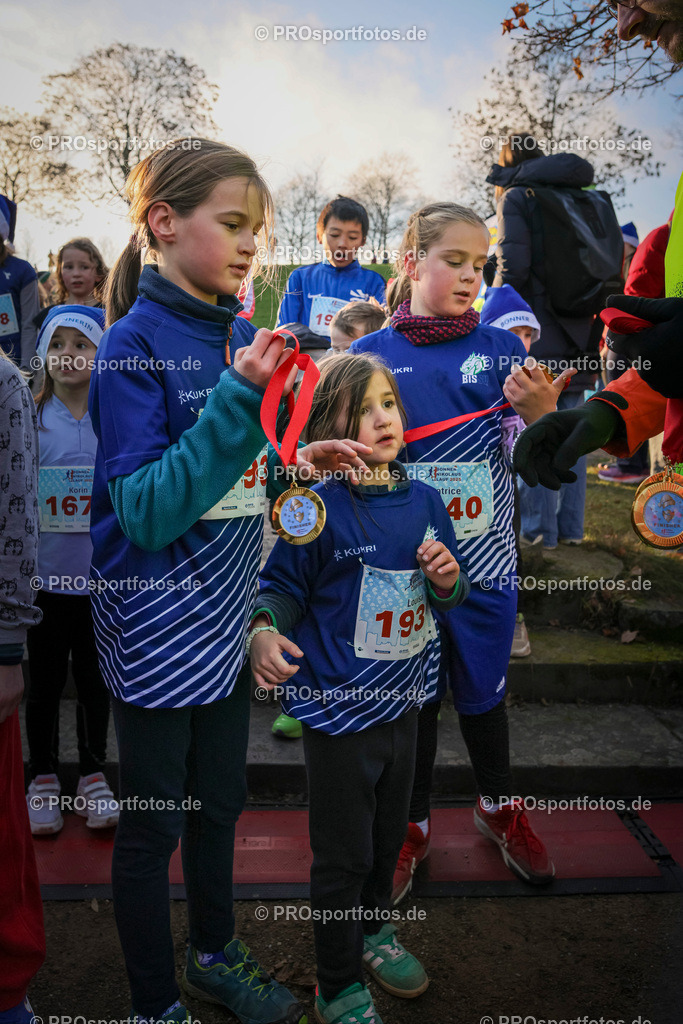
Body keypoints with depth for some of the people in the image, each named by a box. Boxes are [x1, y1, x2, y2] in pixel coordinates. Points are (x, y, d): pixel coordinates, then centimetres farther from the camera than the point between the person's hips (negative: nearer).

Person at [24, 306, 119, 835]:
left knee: (96, 678, 13)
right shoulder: (29, 419, -1)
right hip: (46, 573, 0)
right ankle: (43, 779, 31)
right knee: (45, 681, 12)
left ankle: (93, 776, 31)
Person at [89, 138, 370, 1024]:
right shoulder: (134, 344, -16)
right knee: (154, 821, 12)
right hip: (157, 628, -6)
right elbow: (146, 511, -24)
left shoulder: (239, 334, 3)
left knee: (219, 802, 22)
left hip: (225, 617, 7)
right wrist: (240, 400, -30)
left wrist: (297, 459, -5)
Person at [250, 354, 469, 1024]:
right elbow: (281, 586, -8)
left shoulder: (424, 501, 1)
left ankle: (373, 932, 52)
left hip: (403, 699, 6)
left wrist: (448, 579, -11)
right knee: (343, 852, 8)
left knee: (388, 834, 24)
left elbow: (450, 597, 11)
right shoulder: (319, 509, -17)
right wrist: (263, 631, -28)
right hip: (338, 707, -6)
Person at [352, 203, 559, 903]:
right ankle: (411, 825, 37)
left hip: (483, 555, 1)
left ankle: (498, 807, 44)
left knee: (481, 688, 17)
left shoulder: (498, 349, -2)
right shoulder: (372, 354, -3)